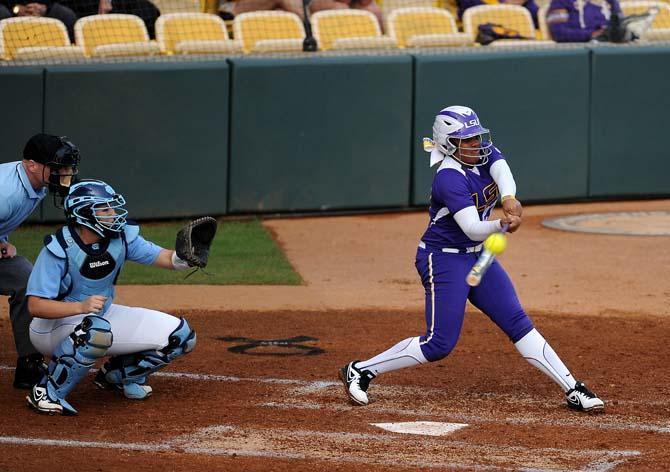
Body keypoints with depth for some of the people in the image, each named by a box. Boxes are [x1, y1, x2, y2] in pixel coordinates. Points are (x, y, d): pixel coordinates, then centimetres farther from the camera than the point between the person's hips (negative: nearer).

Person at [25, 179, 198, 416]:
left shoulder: (122, 237, -8)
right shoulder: (58, 249, -25)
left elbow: (165, 258, -10)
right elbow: (35, 306, -29)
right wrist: (81, 307, -43)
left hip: (104, 315, 7)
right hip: (55, 326, -7)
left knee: (180, 336, -4)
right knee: (96, 331, -43)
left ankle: (118, 374, 17)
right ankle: (46, 393, -25)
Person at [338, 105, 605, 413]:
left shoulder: (485, 154, -1)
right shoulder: (450, 178, -24)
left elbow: (502, 172, -22)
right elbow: (472, 228, -30)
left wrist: (509, 198, -43)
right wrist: (501, 226, -49)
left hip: (478, 257, 8)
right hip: (443, 260, -8)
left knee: (518, 323, 5)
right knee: (440, 343, -10)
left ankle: (572, 390, 4)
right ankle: (361, 371, 1)